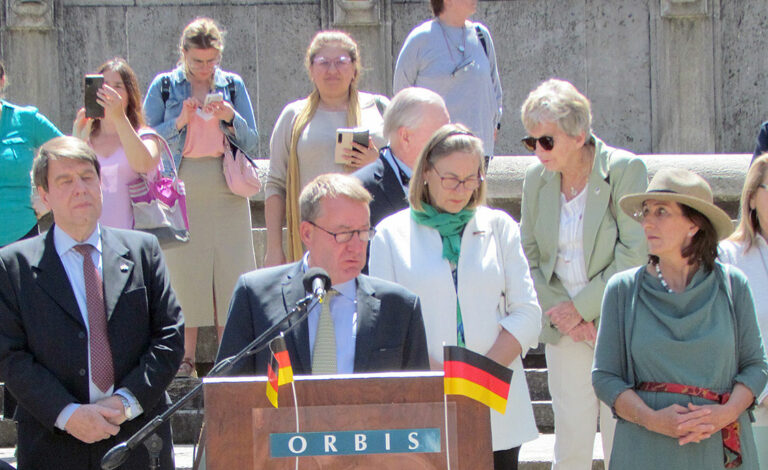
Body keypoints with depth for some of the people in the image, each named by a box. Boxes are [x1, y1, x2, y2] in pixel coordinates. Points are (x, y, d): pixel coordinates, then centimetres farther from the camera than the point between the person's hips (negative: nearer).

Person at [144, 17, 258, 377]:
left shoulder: (233, 85, 10)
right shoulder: (165, 87, 6)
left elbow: (252, 144, 9)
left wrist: (231, 118, -9)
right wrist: (179, 122, -11)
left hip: (226, 191, 1)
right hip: (180, 191, -1)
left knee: (229, 269, -2)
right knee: (183, 269, -3)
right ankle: (186, 356, 2)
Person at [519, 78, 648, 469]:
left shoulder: (625, 169, -9)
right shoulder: (536, 178, 4)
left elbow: (636, 253, -13)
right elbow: (529, 257, 9)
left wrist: (583, 307, -13)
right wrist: (559, 311, -6)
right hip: (564, 333, 3)